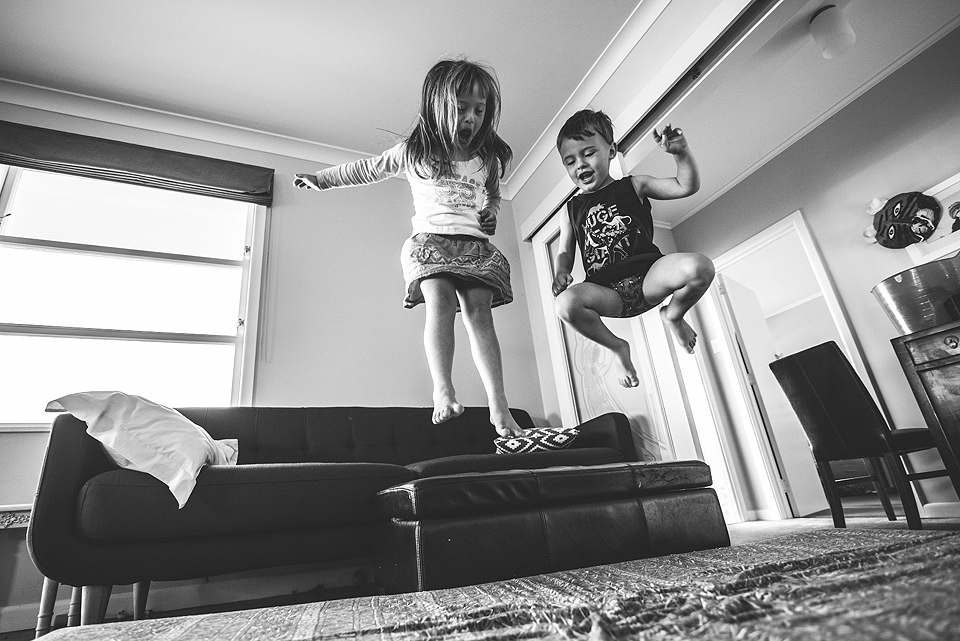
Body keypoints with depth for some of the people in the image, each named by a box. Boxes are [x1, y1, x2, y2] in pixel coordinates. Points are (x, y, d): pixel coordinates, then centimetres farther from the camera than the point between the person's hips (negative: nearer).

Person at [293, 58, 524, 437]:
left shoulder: (489, 159, 14)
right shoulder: (412, 152, 9)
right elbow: (366, 169, 21)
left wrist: (491, 214, 13)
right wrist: (320, 179, 28)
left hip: (475, 245, 1)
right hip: (429, 239, -1)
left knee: (479, 312, -14)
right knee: (440, 303, -27)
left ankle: (498, 405, -19)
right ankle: (442, 390, -29)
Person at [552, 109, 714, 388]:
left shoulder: (633, 186, 14)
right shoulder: (571, 210, 17)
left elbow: (686, 186, 8)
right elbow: (564, 253, 16)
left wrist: (681, 152, -10)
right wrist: (560, 273, -7)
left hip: (648, 276, 0)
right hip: (608, 292, 1)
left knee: (699, 267, -29)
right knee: (565, 304, -31)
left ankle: (673, 315, 9)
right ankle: (616, 346, 1)